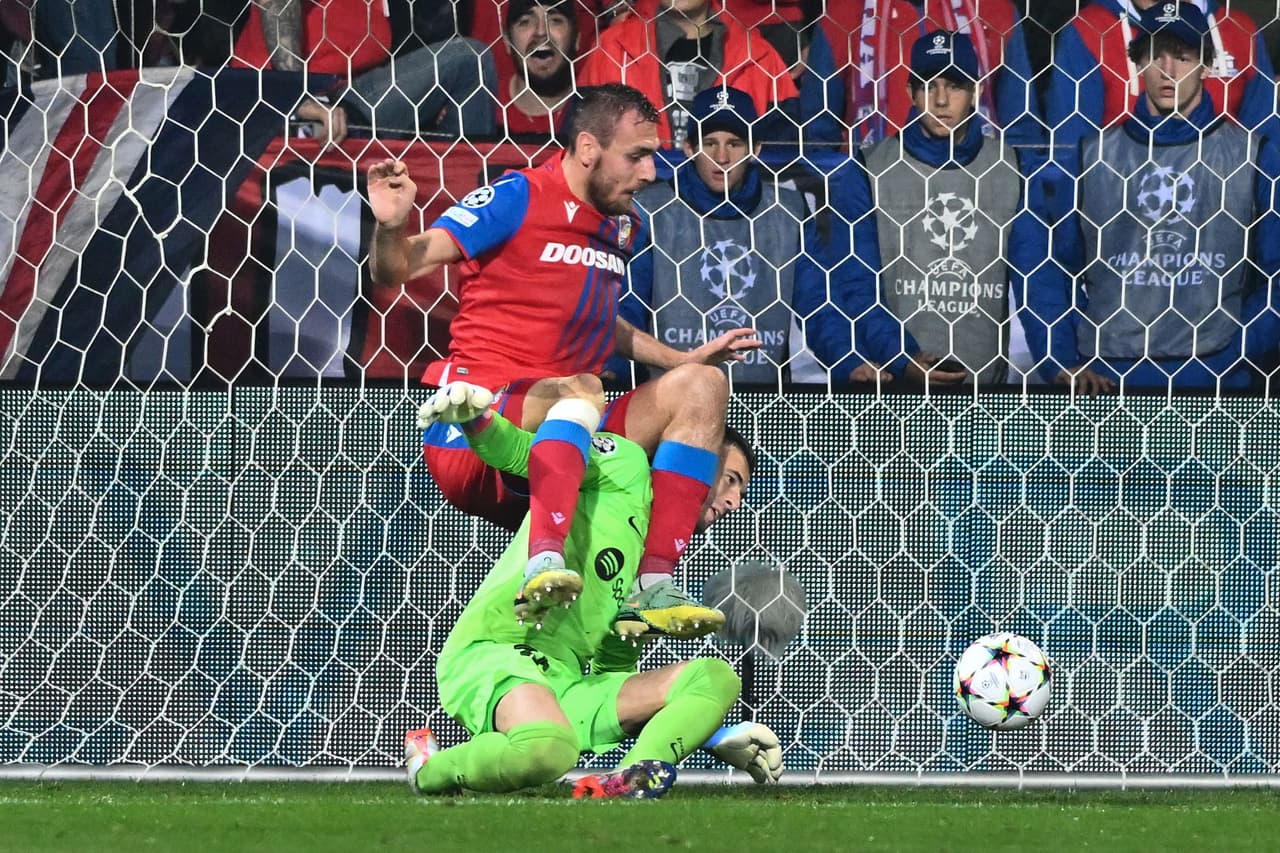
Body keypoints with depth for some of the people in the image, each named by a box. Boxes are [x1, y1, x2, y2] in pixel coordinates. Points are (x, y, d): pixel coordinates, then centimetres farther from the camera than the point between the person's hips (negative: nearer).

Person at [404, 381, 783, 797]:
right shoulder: (628, 465, 9)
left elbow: (616, 672, 30)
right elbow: (518, 450, -4)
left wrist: (720, 737, 23)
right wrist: (473, 414, -28)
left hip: (567, 688, 8)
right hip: (493, 650, -8)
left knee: (717, 678, -4)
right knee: (548, 749, -40)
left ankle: (636, 777, -28)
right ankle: (430, 769, -9)